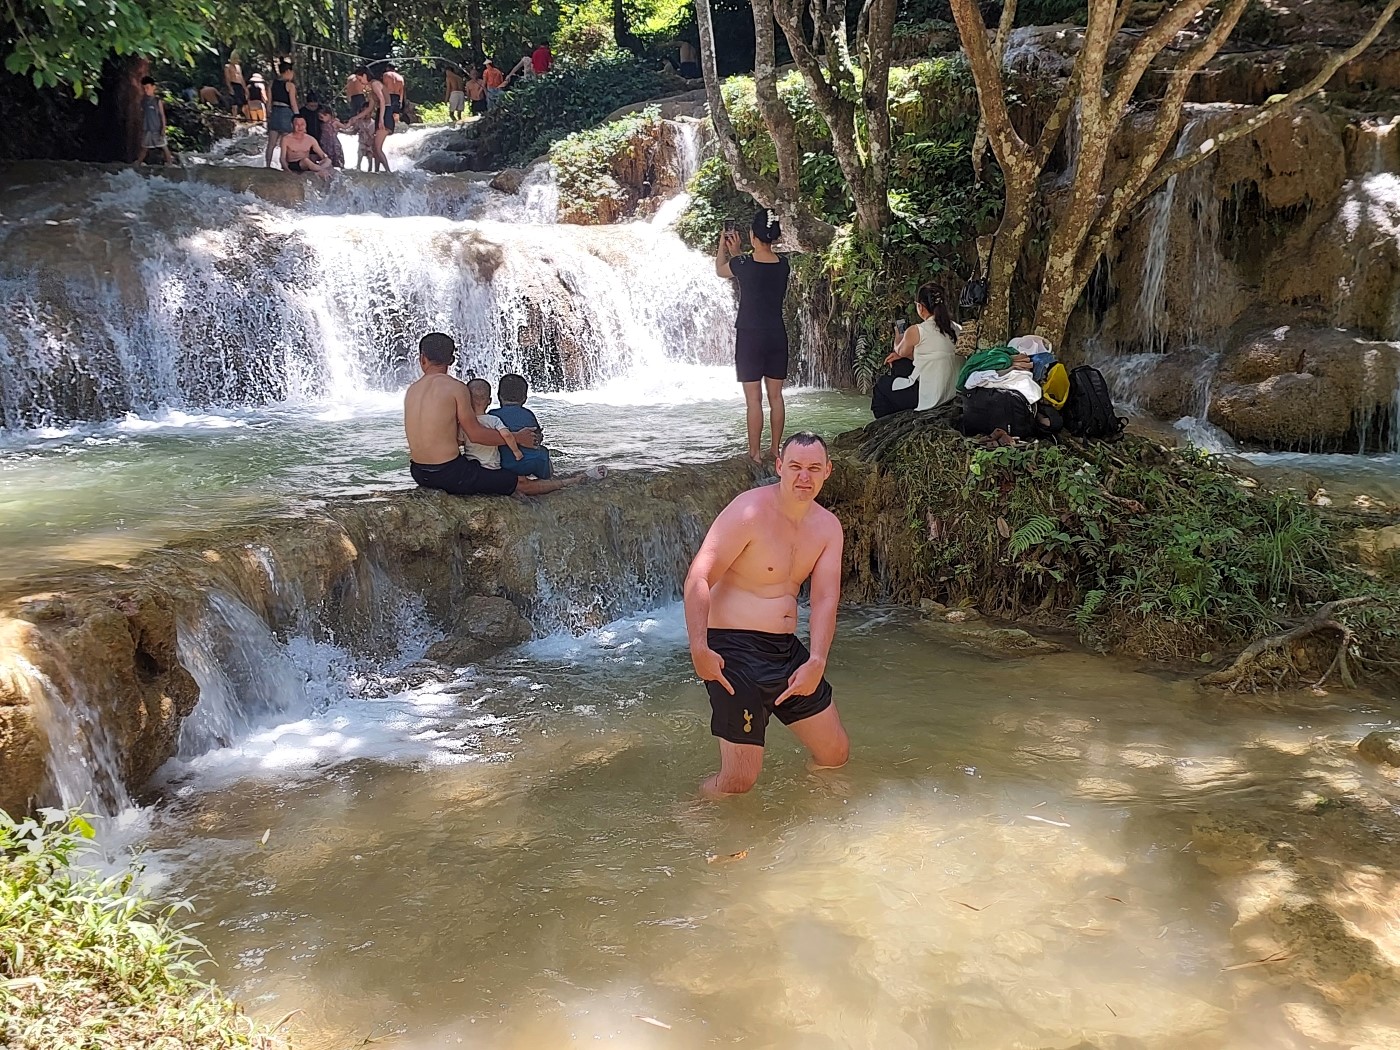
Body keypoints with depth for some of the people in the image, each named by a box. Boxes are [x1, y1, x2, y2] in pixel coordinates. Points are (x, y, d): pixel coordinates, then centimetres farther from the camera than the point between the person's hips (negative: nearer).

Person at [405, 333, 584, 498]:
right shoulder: (456, 387, -11)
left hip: (418, 473, 7)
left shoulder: (411, 390, 8)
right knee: (522, 483, 11)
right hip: (448, 473, -7)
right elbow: (475, 434, -11)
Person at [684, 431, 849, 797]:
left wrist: (816, 661, -17)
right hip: (734, 648, -7)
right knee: (740, 780, -8)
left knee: (836, 753, 14)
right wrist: (699, 648, -31)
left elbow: (825, 599, -1)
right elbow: (699, 577, -21)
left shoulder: (827, 527, 6)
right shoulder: (750, 511, -15)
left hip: (788, 649, 7)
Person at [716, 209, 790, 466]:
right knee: (775, 396, 10)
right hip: (777, 337, 4)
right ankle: (775, 449, 17)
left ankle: (754, 453, 3)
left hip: (750, 337, -4)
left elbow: (720, 269, 10)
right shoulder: (783, 265, -1)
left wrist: (722, 245, 24)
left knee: (754, 399, -1)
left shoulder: (743, 265, -13)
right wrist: (737, 252, 26)